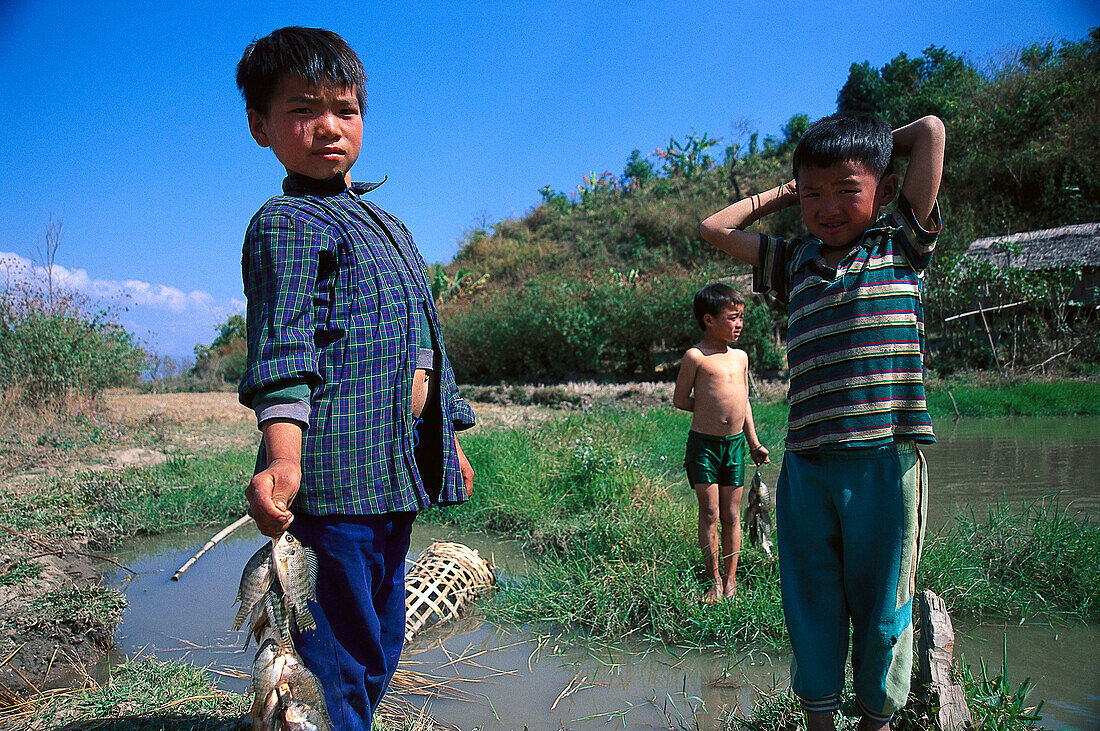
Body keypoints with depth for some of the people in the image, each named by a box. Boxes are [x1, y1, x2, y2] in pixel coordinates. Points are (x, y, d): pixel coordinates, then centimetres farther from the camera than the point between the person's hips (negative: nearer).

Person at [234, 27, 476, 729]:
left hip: (398, 470, 9)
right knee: (336, 659, -5)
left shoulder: (389, 226, 22)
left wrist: (452, 438, 28)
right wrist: (284, 457, -34)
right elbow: (283, 344, -20)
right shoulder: (285, 224, -4)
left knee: (381, 645, 17)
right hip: (333, 475, -8)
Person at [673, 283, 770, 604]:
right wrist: (710, 410, 0)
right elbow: (680, 399, -3)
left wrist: (754, 444, 18)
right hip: (704, 443, -5)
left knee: (731, 515, 8)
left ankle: (730, 580, 17)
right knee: (709, 514, -1)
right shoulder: (696, 356, -9)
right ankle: (714, 580, 12)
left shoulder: (740, 356, 11)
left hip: (735, 443, 5)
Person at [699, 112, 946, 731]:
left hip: (886, 459, -3)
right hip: (806, 464, 3)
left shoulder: (901, 246, 6)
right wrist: (785, 192, 22)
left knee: (880, 607, 8)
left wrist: (874, 148, 19)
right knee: (811, 608, 9)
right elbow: (715, 228, 23)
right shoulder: (795, 262, 14)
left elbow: (930, 130, 4)